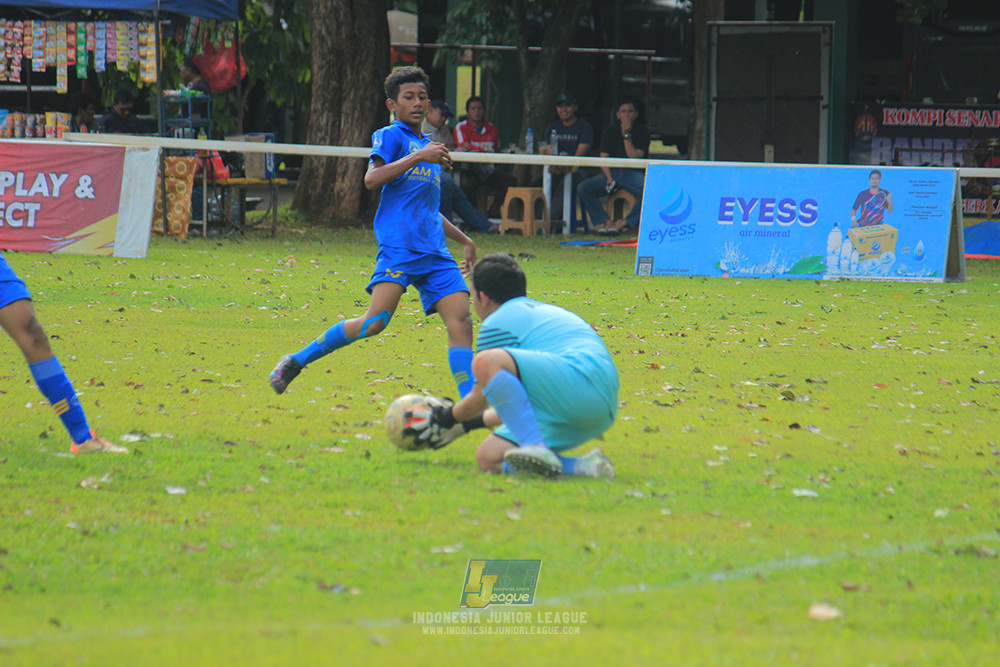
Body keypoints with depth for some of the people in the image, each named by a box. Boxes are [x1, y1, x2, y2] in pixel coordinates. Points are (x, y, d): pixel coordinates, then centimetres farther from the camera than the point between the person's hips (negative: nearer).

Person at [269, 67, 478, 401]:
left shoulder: (428, 145, 27)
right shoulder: (391, 136, 3)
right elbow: (372, 178, -16)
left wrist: (464, 239, 39)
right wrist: (418, 157, -18)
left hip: (434, 251, 7)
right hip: (399, 245, -7)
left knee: (461, 320, -9)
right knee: (376, 320, -19)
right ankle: (296, 361, -6)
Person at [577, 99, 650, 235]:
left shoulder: (642, 132, 2)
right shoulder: (610, 131, 12)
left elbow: (635, 157, -10)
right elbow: (603, 158, 7)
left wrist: (627, 135, -14)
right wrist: (609, 179, -9)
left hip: (634, 173, -3)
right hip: (612, 172, 3)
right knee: (582, 188, -20)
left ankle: (626, 223, -22)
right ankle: (605, 222, -20)